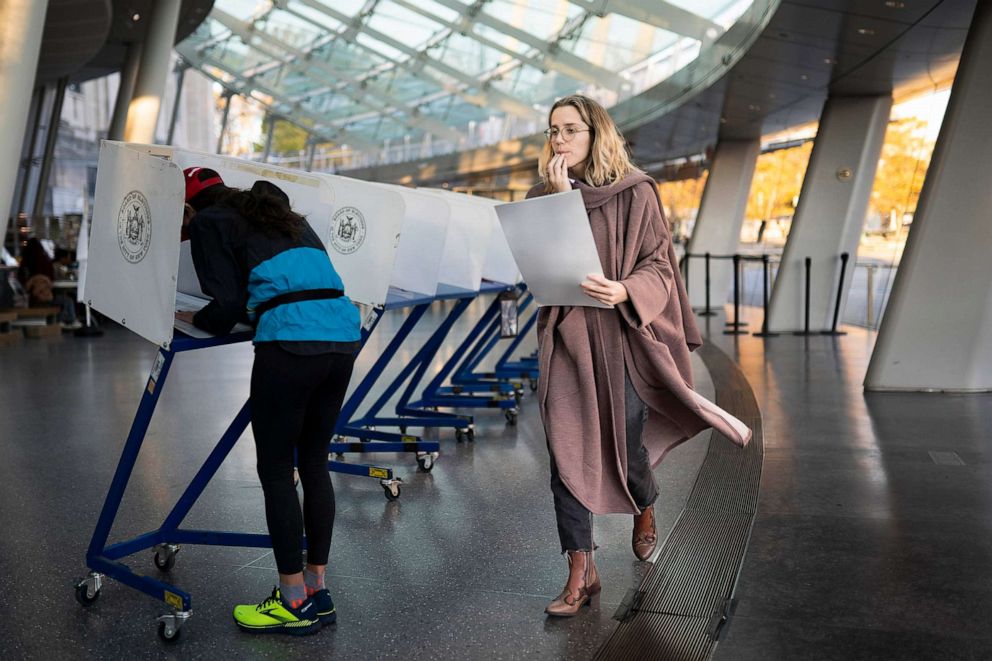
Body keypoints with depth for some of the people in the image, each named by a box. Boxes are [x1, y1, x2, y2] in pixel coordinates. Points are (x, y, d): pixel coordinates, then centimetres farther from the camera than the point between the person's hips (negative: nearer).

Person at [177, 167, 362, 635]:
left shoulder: (209, 224, 8)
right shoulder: (283, 216, 28)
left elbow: (227, 306, 0)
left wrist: (194, 320, 20)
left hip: (290, 343, -7)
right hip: (343, 336, 7)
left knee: (275, 470, 4)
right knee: (314, 463, 16)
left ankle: (295, 603, 11)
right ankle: (317, 592, 24)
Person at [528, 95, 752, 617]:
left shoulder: (635, 193, -3)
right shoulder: (544, 195, 8)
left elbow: (658, 266, -6)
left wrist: (624, 291, -26)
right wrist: (559, 200, -12)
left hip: (624, 335, -2)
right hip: (566, 338, 3)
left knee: (625, 442, 5)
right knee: (565, 449, -6)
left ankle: (644, 507, 41)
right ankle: (580, 571, 1)